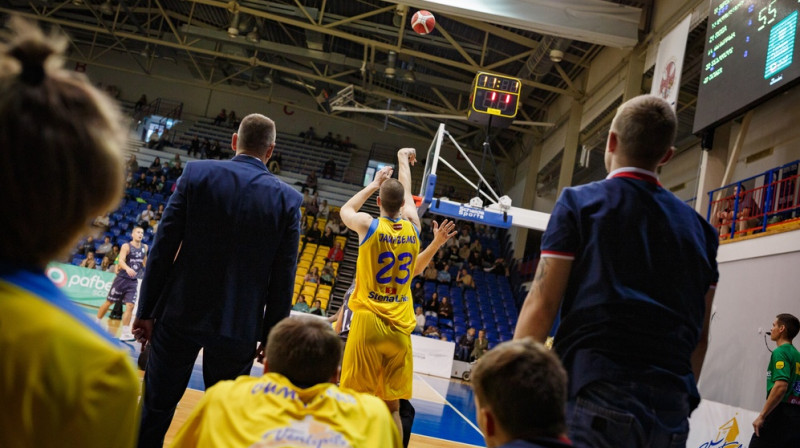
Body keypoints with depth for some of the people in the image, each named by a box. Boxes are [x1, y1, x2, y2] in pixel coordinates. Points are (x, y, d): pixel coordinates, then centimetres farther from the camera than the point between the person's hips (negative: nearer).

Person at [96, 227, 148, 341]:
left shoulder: (144, 247, 6)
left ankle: (125, 333, -2)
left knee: (130, 306, -5)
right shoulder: (126, 246, -11)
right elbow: (121, 260, -26)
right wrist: (127, 268, -44)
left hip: (133, 281, 4)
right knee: (108, 302, 7)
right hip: (122, 278, -4)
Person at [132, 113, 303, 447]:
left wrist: (146, 310, 3)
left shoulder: (197, 173, -4)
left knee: (155, 410, 14)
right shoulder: (288, 199, -4)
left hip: (180, 316, 0)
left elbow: (163, 248, -5)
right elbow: (283, 279, -3)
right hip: (238, 328, 0)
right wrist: (271, 338, 5)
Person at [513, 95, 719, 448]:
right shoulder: (698, 228, 13)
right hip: (671, 412, 5)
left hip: (597, 402, -5)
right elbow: (700, 337, 16)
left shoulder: (579, 203, 0)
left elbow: (540, 307, -6)